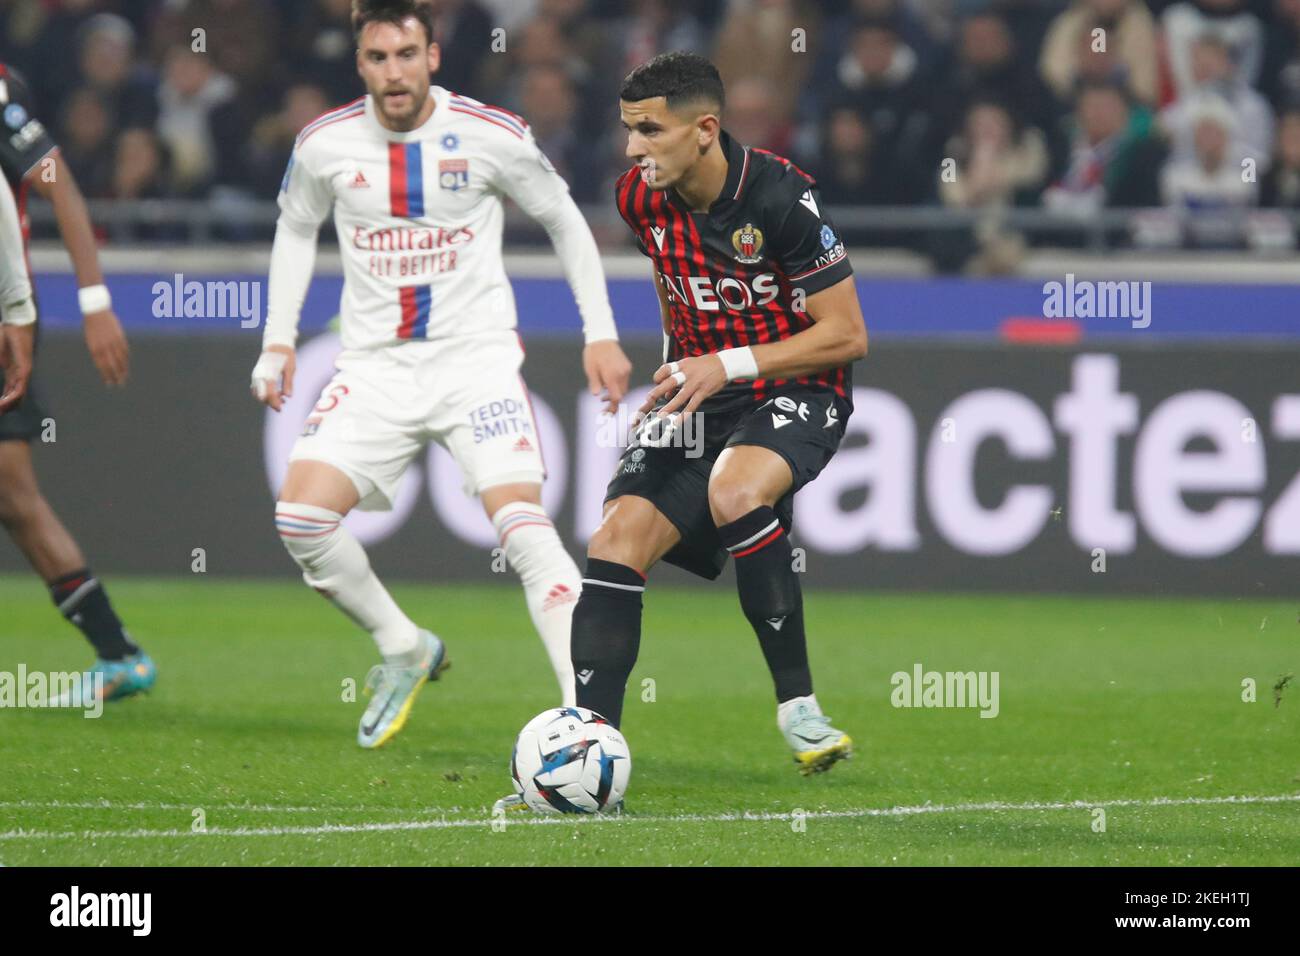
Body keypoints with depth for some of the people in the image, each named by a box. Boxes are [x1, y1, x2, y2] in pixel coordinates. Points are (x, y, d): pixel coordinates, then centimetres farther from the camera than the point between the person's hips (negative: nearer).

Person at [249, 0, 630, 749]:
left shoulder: (491, 136, -8)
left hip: (477, 357, -3)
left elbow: (566, 222, 7)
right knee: (301, 516, -14)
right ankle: (404, 650, 11)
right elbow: (297, 229, 18)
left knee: (521, 517, -23)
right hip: (378, 367, 3)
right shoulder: (326, 145, -1)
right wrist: (279, 340, 10)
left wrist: (602, 335, 2)